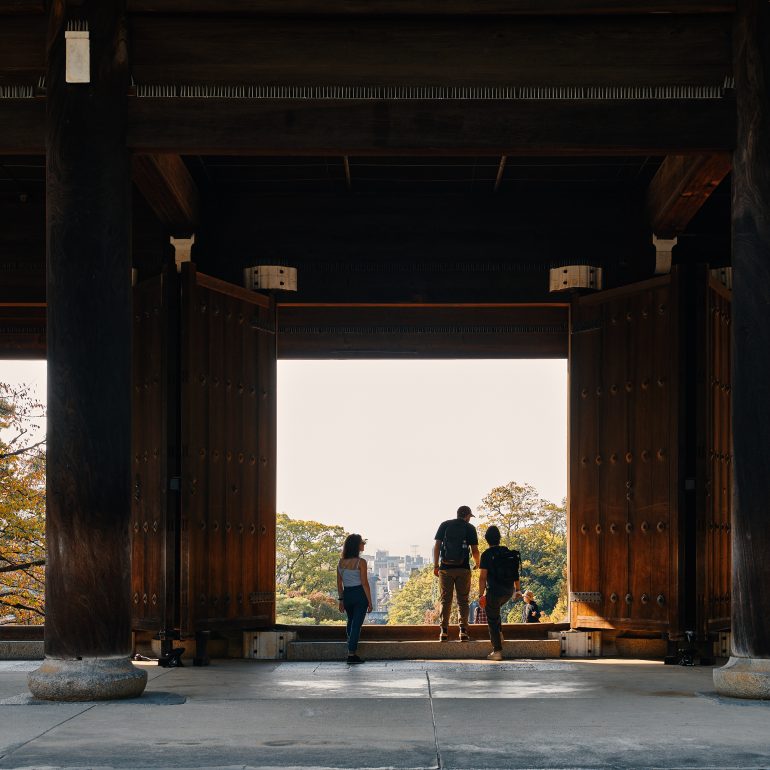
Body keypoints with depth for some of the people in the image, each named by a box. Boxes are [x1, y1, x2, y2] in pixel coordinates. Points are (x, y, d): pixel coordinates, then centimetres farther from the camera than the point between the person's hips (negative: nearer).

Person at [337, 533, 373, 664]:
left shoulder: (341, 562, 4)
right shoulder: (360, 562, -13)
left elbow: (339, 583, 8)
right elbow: (364, 583, -13)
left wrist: (341, 599, 16)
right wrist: (369, 601, -7)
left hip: (347, 594, 5)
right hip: (360, 594, -5)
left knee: (351, 622, 23)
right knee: (357, 624, -2)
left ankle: (353, 649, 33)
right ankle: (352, 654, -5)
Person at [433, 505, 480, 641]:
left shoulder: (444, 525, 7)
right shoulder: (470, 528, 3)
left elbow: (437, 545, 0)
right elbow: (474, 550, 0)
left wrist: (436, 565, 3)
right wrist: (477, 564, 19)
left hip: (445, 568, 1)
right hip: (463, 568, -1)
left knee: (445, 600, 5)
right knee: (463, 601, 5)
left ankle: (444, 631, -2)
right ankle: (463, 630, -4)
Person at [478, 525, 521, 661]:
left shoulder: (487, 555, -10)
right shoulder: (509, 553, 6)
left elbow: (483, 577, -12)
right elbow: (516, 573, 11)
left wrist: (481, 595, -9)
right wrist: (517, 590, 20)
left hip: (494, 591, -6)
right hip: (509, 591, 6)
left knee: (492, 620, 3)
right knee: (495, 611, 33)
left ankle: (497, 651, 0)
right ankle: (499, 634, 24)